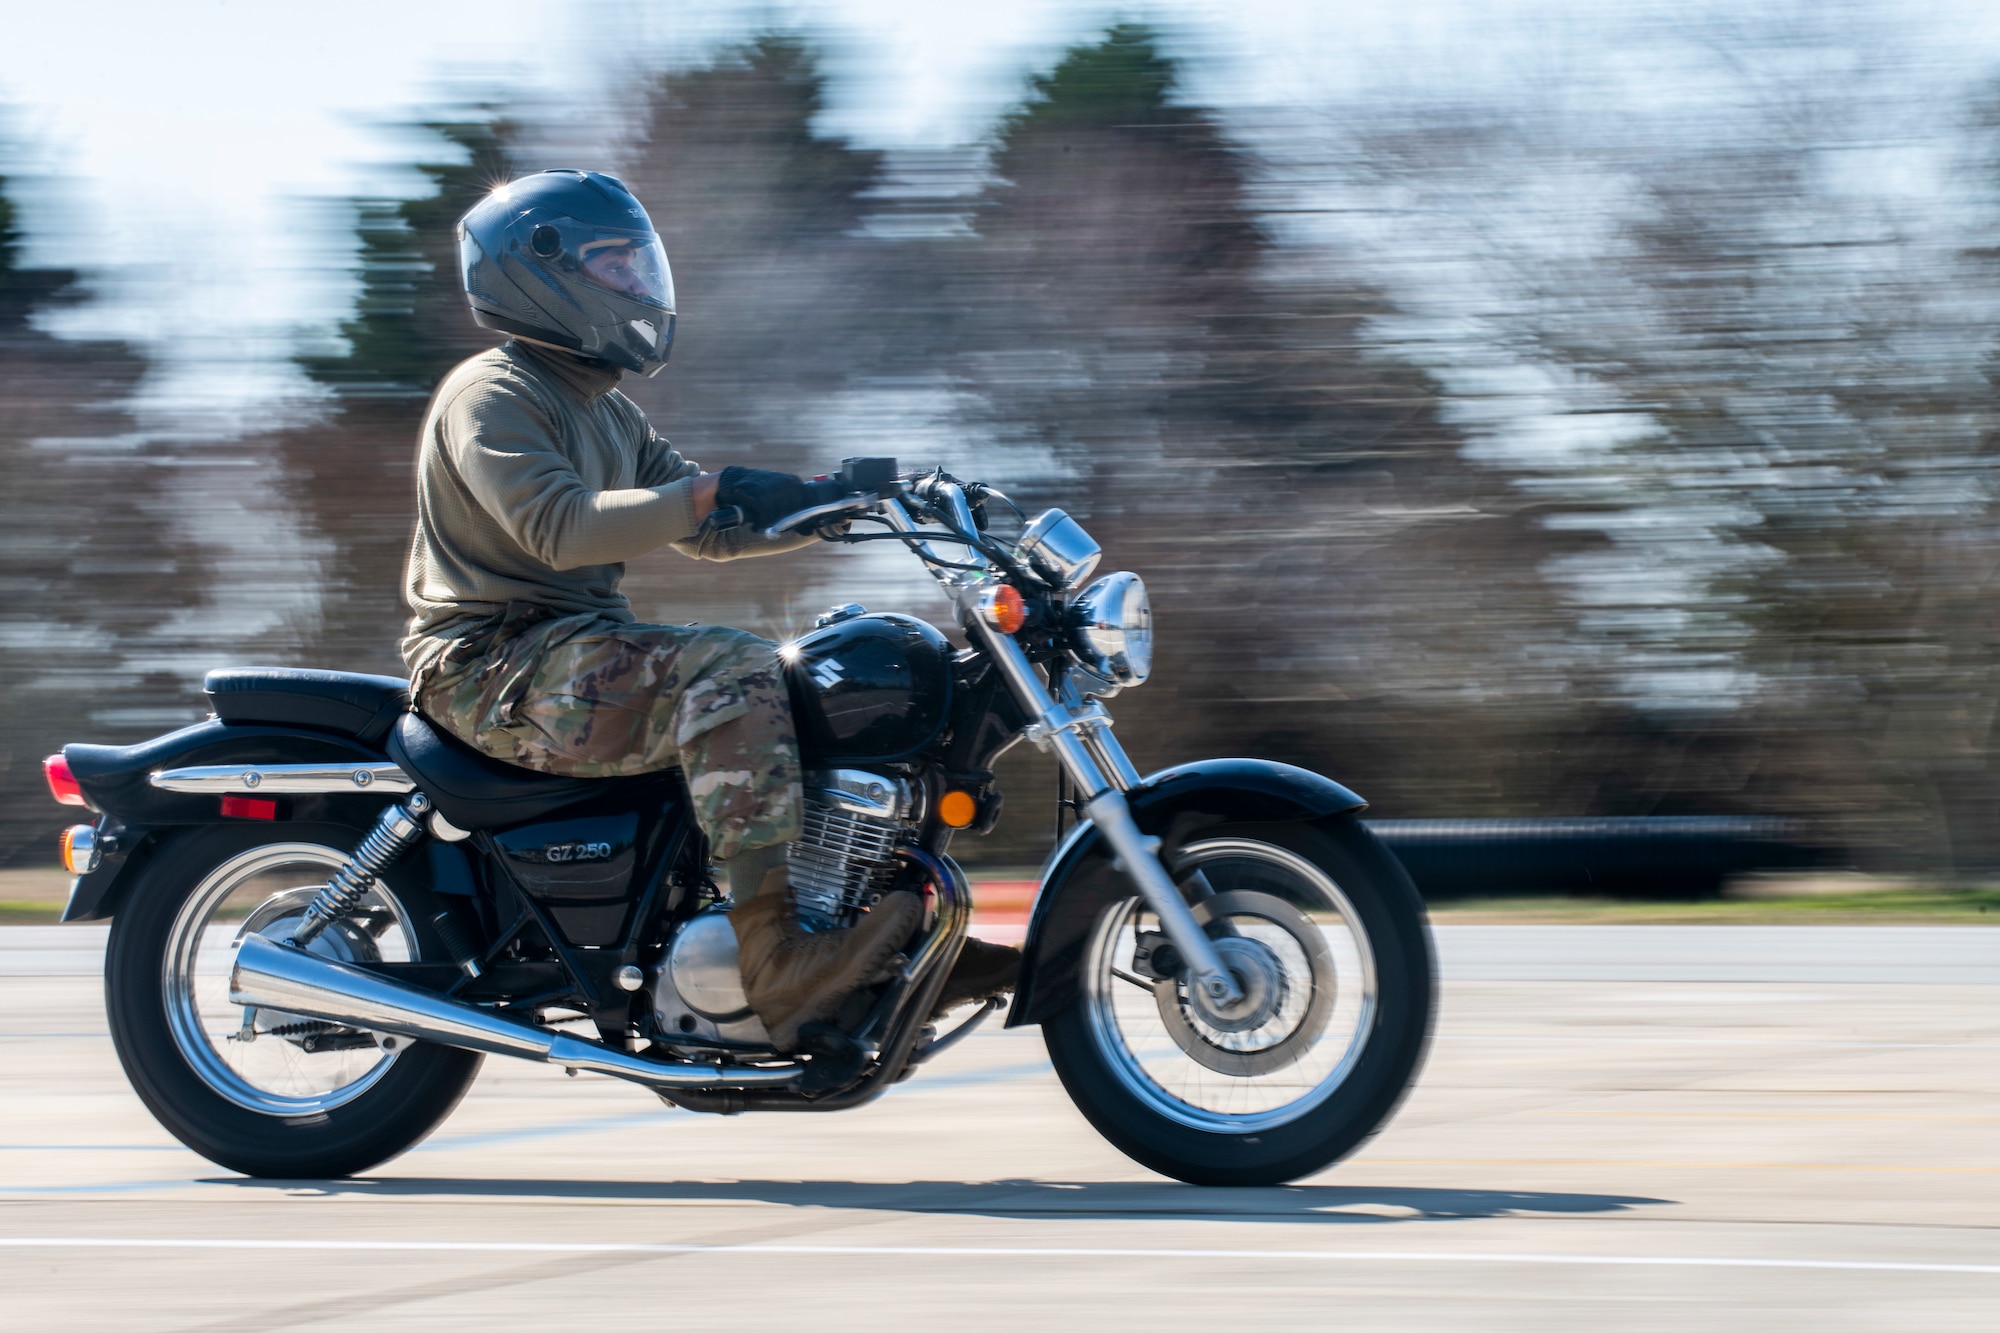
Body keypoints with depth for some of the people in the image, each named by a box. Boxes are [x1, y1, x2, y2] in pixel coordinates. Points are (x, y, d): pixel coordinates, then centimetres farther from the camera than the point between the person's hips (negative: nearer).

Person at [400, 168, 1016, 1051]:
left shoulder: (606, 413, 21)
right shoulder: (491, 397, -10)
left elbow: (707, 532, 20)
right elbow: (558, 527, -26)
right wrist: (707, 495, -34)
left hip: (586, 655, 10)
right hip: (497, 666, -10)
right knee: (731, 671, -31)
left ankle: (903, 946, 2)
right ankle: (776, 956, -38)